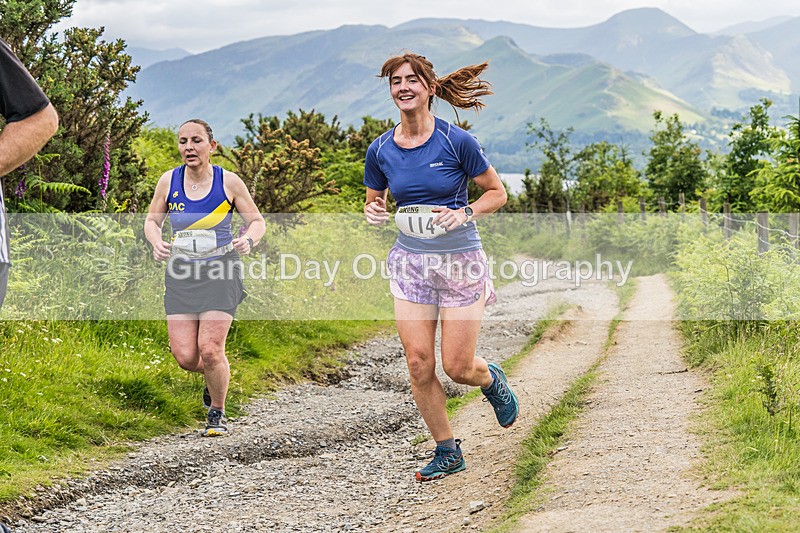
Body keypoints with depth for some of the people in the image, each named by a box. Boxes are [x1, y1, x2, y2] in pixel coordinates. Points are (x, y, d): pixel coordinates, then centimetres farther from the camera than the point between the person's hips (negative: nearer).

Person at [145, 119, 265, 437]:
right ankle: (214, 376, 32)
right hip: (181, 274, 2)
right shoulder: (168, 181, 2)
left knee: (210, 350, -13)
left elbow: (257, 221, 5)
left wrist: (248, 240, -17)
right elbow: (152, 221, 14)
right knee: (185, 357, -5)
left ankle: (217, 413, 11)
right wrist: (157, 243, -8)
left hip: (220, 273, -2)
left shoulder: (229, 182, -4)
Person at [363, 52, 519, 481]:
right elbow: (374, 201, 16)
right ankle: (447, 451, 16)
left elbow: (497, 193, -1)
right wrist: (373, 211, -7)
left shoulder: (456, 141, -10)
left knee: (457, 367, -2)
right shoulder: (380, 150, 1)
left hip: (460, 260, -3)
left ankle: (492, 380, 35)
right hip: (410, 263, 3)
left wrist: (464, 213, -18)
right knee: (419, 365, -2)